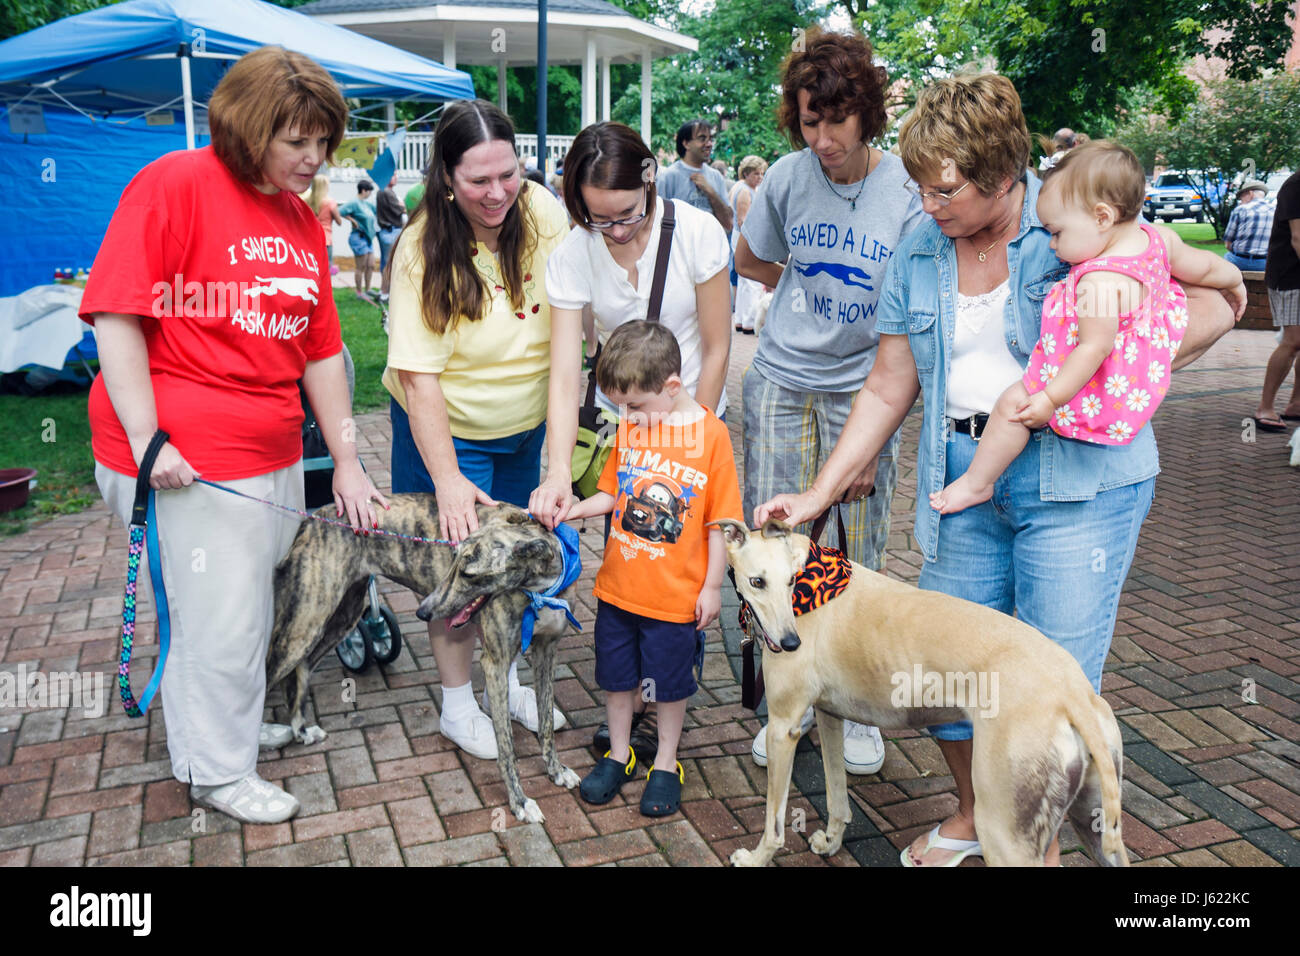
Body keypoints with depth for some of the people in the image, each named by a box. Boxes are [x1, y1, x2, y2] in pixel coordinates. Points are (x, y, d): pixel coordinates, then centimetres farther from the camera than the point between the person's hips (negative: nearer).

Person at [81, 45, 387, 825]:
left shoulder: (304, 222, 12)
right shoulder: (174, 185, -9)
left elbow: (323, 351, 13)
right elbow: (117, 316, -13)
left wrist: (347, 461, 11)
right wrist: (147, 439, -17)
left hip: (275, 456, 7)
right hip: (187, 462, -7)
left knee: (260, 608, 17)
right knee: (221, 622, 3)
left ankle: (240, 721, 42)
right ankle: (218, 770, 25)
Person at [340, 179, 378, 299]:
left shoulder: (367, 203, 13)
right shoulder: (354, 202, -13)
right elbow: (340, 212, -24)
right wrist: (353, 220, -18)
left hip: (368, 237, 9)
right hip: (359, 238, -9)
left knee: (371, 266, 11)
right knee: (360, 267, -1)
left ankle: (367, 290, 24)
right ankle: (360, 292, 8)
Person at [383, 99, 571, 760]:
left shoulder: (540, 211, -13)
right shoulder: (423, 250, -23)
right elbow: (417, 376, -25)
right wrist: (447, 479, -31)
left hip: (528, 426, 4)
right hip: (447, 430, -4)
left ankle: (510, 677, 36)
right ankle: (456, 701, 23)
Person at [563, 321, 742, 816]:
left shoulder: (711, 434, -15)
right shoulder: (630, 428, -1)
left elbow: (721, 520, -10)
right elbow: (611, 493, 9)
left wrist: (711, 587, -8)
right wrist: (571, 510, -9)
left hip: (677, 594, -4)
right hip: (618, 586, 4)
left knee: (670, 682, 13)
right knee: (617, 675, 17)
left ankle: (666, 764, 33)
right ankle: (618, 754, 38)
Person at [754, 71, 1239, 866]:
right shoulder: (918, 257, 7)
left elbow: (1212, 309, -7)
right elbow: (888, 390, 10)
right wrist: (819, 493, 4)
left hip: (1077, 481, -4)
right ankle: (974, 814, 36)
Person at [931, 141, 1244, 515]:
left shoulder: (1099, 280, -33)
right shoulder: (1158, 237, -6)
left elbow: (1095, 348, -31)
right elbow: (1205, 266, 9)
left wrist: (1050, 400, -25)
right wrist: (1234, 279, 32)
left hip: (1099, 391, -9)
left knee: (1011, 404, -4)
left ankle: (976, 484, 9)